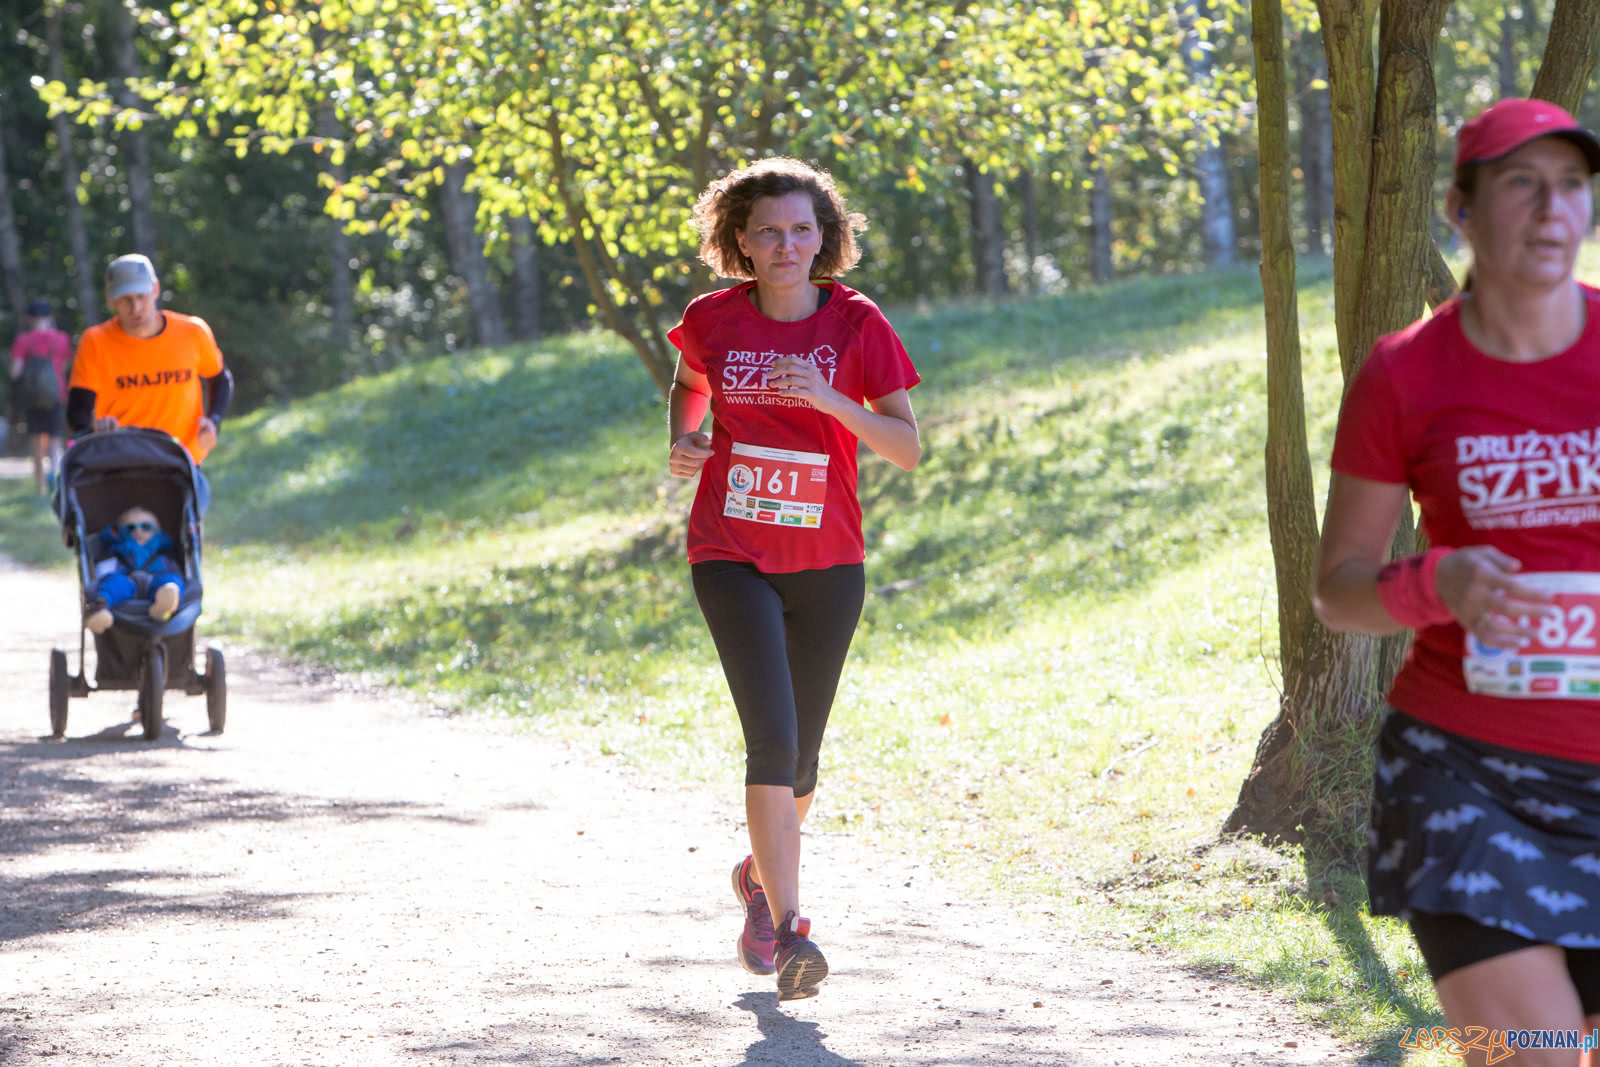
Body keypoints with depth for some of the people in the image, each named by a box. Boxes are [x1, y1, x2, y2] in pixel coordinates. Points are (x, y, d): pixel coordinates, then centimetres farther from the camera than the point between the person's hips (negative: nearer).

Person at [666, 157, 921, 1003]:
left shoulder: (857, 323, -6)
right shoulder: (714, 320, -3)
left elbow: (907, 449, -9)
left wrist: (830, 399, -24)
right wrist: (682, 441, -2)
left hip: (826, 560, 1)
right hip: (731, 558, -1)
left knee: (798, 756, 11)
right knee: (772, 737, -18)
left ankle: (761, 875, 42)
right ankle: (787, 929, -18)